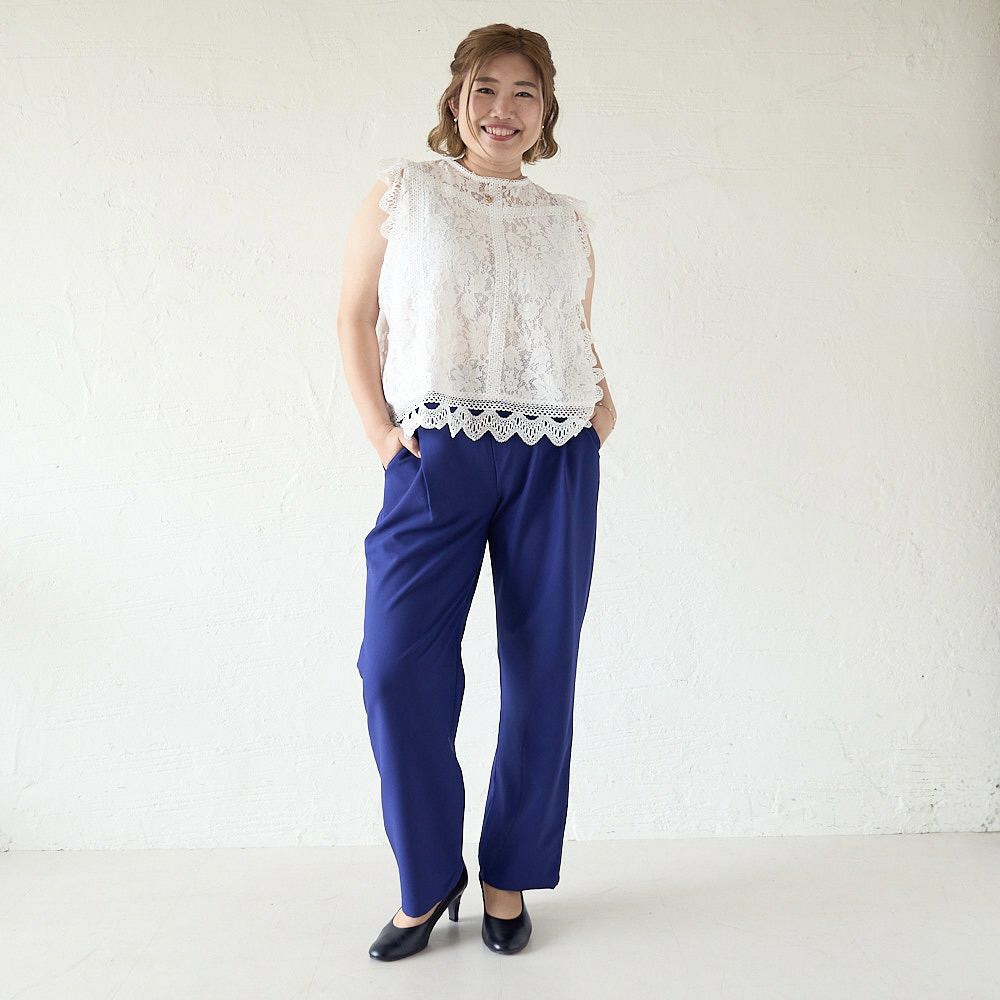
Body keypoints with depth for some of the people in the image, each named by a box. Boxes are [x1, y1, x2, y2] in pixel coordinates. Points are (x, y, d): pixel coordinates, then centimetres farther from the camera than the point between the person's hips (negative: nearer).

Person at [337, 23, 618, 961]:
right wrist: (376, 425, -3)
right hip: (437, 453, -2)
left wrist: (602, 394, 5)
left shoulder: (567, 219, 15)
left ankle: (509, 876, 23)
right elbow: (356, 315, 8)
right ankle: (428, 878, 15)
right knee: (397, 665, -8)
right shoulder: (401, 190, 9)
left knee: (542, 669, 4)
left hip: (556, 457, 3)